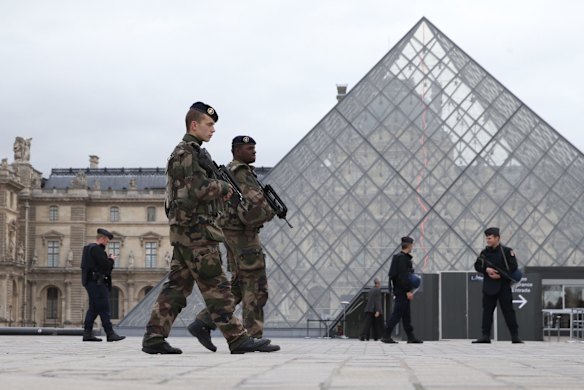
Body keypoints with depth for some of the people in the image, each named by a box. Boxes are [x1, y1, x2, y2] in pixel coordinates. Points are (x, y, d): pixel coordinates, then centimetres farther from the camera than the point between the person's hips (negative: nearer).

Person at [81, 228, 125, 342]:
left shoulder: (88, 248, 20)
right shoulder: (96, 249, -13)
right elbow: (105, 265, -19)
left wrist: (107, 260, 10)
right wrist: (111, 260, 0)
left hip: (90, 281, 11)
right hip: (97, 282, -11)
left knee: (93, 308, 11)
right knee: (104, 308, -10)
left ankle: (87, 333, 9)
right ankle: (110, 334, -11)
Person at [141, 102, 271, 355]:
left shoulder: (192, 153, 21)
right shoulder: (186, 153, -11)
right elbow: (198, 189, -21)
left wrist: (219, 192, 9)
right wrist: (223, 187, -5)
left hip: (184, 231, 10)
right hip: (195, 230, -10)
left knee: (178, 286, 8)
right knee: (216, 286, -9)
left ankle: (154, 337, 6)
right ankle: (237, 339, -7)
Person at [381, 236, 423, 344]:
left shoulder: (399, 257, 17)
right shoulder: (402, 258, -15)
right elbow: (403, 276, -21)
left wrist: (409, 289, 19)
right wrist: (408, 290, -22)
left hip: (400, 291, 11)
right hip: (402, 291, -11)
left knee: (406, 315, 12)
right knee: (397, 314, -9)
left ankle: (411, 337, 16)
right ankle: (386, 336, -9)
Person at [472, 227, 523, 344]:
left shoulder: (507, 251, -4)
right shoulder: (484, 252, 9)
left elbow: (513, 268, -8)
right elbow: (477, 265, 7)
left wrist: (500, 275, -16)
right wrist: (486, 269, -13)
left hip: (503, 285, -4)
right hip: (489, 285, 4)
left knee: (508, 311, -4)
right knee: (487, 311, 5)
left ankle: (515, 336, -1)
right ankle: (485, 336, 9)